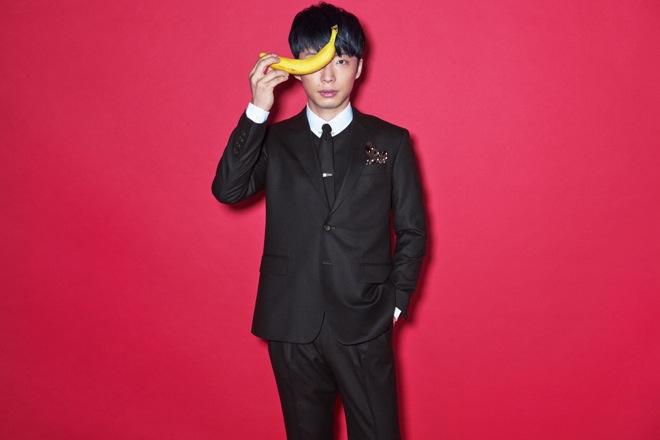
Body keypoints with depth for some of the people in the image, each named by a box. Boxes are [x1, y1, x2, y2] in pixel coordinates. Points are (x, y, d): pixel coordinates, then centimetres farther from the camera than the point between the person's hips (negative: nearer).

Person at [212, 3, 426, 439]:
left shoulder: (390, 141, 1)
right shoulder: (274, 140, 4)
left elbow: (412, 232, 4)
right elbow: (228, 190, -13)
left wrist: (395, 302, -1)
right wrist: (257, 111, -17)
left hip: (364, 326, -1)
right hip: (292, 326, 2)